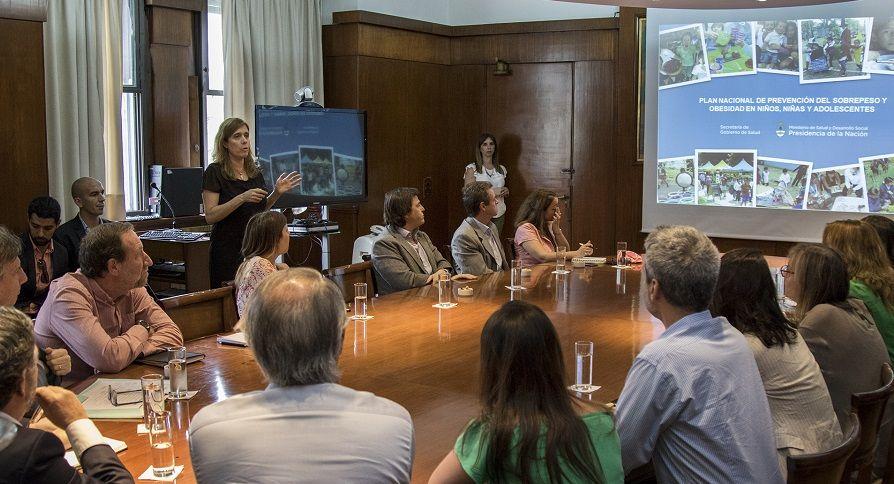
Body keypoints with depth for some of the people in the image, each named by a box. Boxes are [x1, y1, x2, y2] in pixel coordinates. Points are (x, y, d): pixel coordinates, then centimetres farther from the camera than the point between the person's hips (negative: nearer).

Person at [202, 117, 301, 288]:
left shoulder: (255, 172, 11)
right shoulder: (215, 172, -7)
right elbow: (210, 215, -14)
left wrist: (276, 193, 3)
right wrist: (242, 198, -23)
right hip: (227, 250, -5)